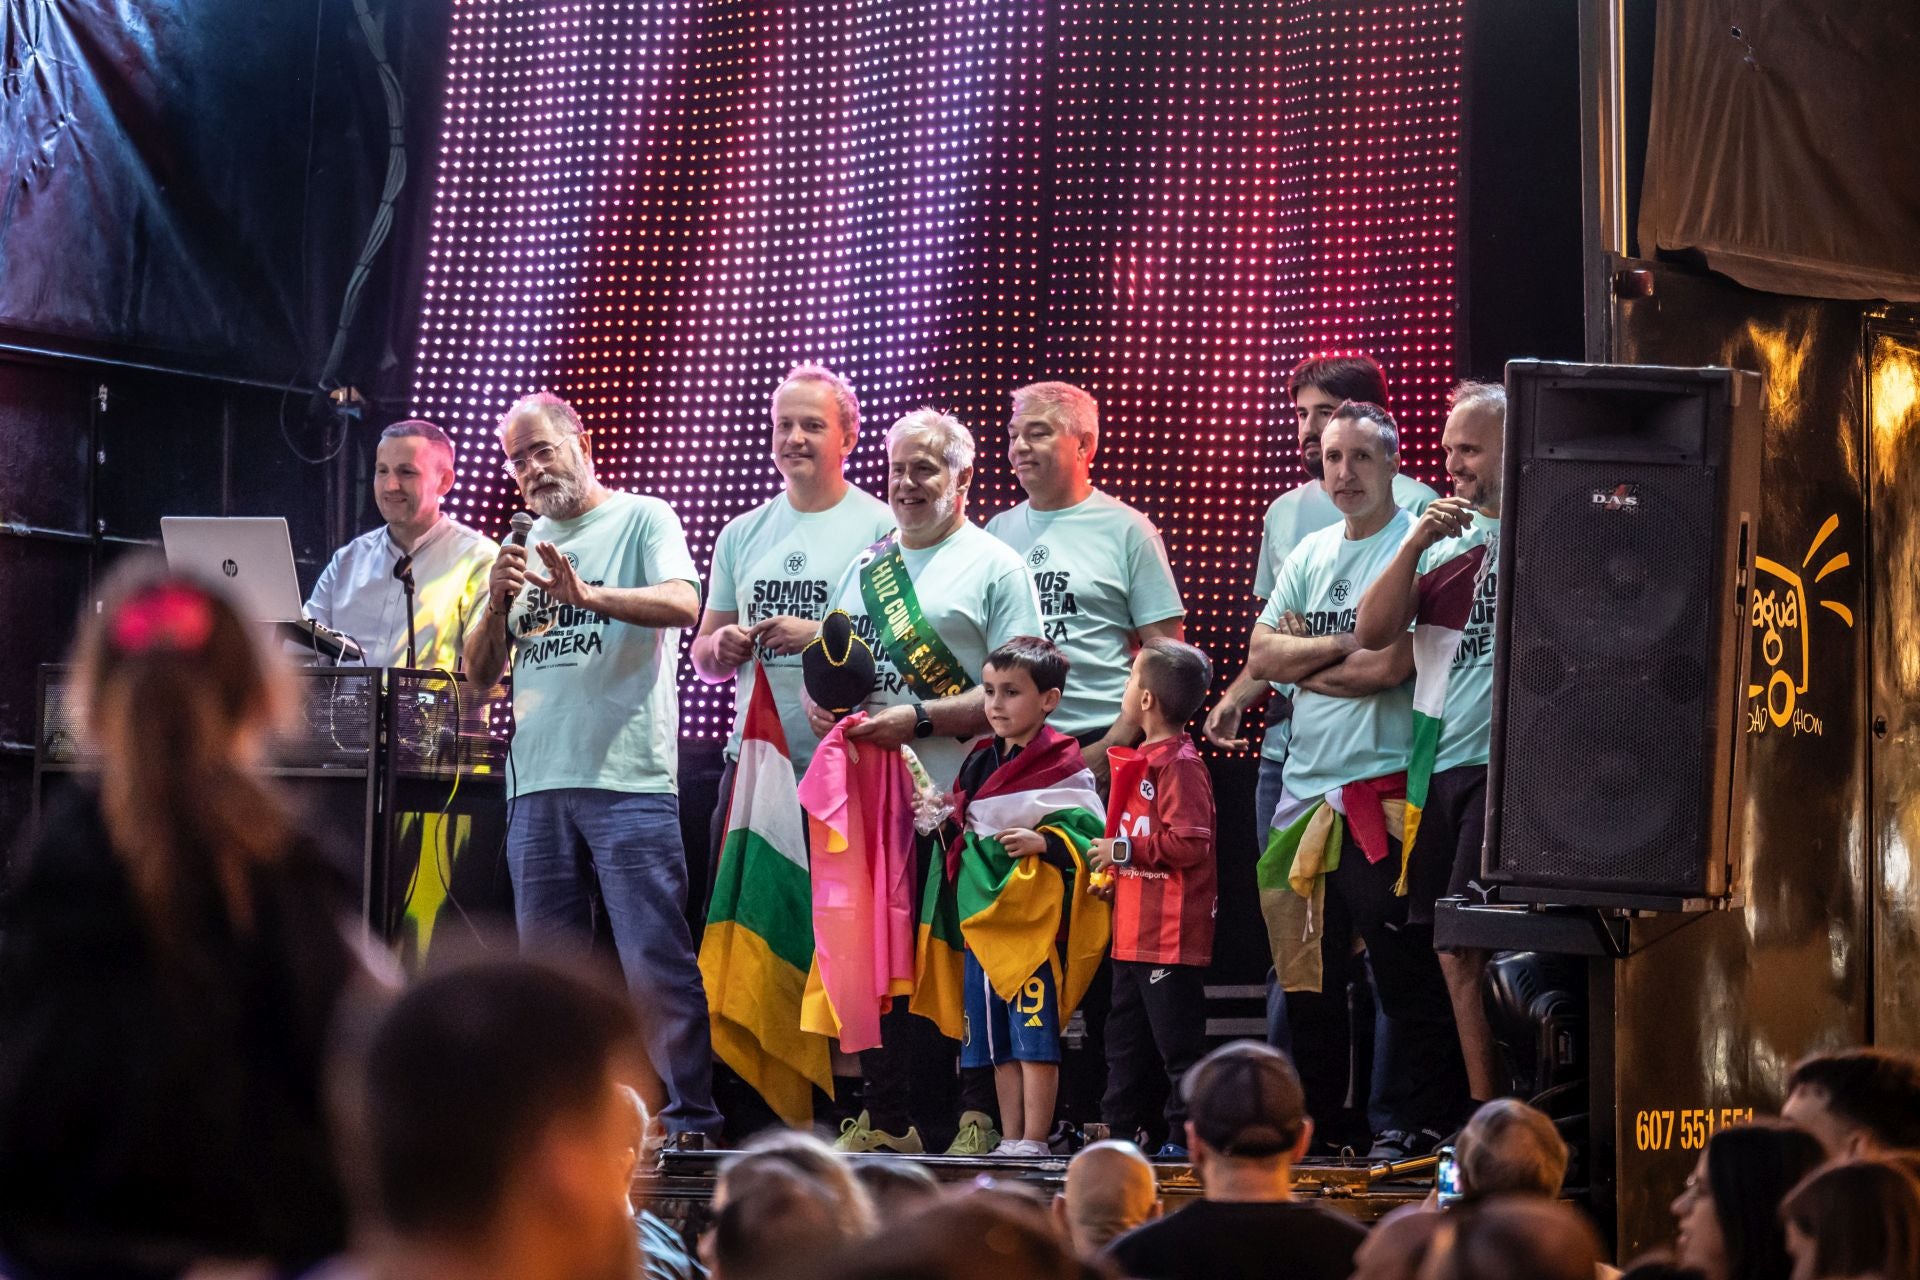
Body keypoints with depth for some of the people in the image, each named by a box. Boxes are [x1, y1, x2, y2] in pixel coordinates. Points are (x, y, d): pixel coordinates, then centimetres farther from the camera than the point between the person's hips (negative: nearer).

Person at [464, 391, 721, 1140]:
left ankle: (690, 1119, -7)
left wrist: (589, 595, -29)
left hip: (629, 779, -6)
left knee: (656, 962, -9)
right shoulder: (523, 545, 19)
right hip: (537, 784, 6)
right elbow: (480, 672, 17)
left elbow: (682, 604, -14)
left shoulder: (643, 520, 4)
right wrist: (499, 604, -2)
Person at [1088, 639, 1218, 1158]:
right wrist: (1117, 872, 14)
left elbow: (1189, 843, -24)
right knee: (1126, 1039, 16)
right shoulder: (1147, 759, 17)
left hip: (1171, 936, -11)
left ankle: (1187, 1136, -3)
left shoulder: (1179, 764, -15)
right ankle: (1120, 1129, 23)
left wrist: (1124, 850, -16)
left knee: (1176, 1040, -6)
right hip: (1134, 934, 11)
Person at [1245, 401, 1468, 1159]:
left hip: (1382, 786, -7)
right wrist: (1344, 647, -6)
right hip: (1305, 784, 7)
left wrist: (1304, 662, -2)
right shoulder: (1310, 554, 16)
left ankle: (1416, 1122, 0)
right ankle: (1308, 1120, 23)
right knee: (1305, 969, 13)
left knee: (1404, 969, -6)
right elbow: (1262, 656, 8)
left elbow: (1392, 665, -16)